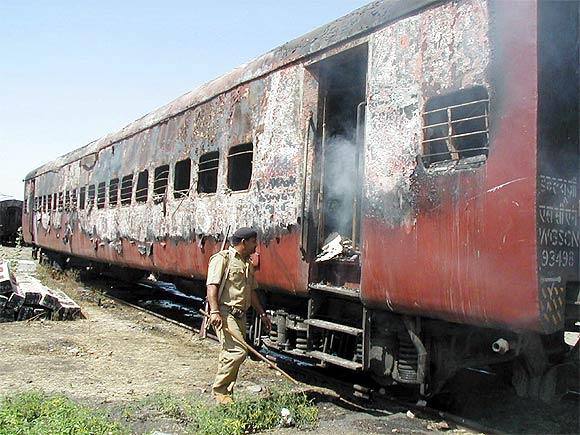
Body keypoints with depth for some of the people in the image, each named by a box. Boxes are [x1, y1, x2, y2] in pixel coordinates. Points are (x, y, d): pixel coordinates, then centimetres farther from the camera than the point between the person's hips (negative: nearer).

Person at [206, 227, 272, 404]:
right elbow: (212, 286, -14)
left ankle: (225, 393, 16)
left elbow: (251, 291, 27)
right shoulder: (222, 258, -6)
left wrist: (262, 313, 25)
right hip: (225, 313, -8)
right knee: (238, 351, -16)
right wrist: (214, 311, -25)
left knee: (230, 354, 8)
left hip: (240, 315, 8)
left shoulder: (248, 264, 20)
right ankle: (220, 390, -2)